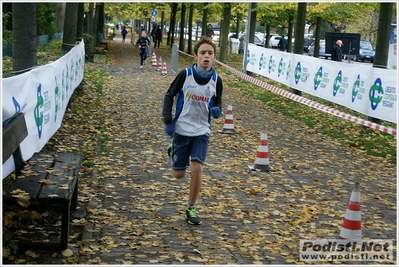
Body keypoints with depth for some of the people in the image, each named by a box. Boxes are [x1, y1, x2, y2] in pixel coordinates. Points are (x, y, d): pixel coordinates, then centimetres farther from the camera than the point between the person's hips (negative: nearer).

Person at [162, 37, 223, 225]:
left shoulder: (216, 80, -5)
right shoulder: (185, 75, -12)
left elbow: (217, 104, 9)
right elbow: (169, 95, -1)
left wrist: (216, 111, -15)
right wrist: (168, 119, -10)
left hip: (202, 132, 1)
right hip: (181, 129, -1)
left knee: (197, 168, -15)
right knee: (179, 174, 7)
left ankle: (191, 208, 4)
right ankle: (174, 152, 43)